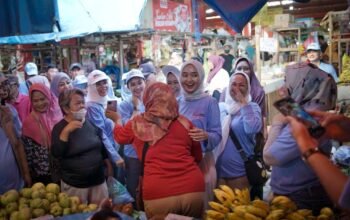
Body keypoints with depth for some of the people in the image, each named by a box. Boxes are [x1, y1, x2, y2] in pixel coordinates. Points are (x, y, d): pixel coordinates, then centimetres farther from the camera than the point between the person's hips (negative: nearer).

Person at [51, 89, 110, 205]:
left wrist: (109, 165, 17)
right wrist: (66, 131, -27)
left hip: (98, 180, 4)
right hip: (74, 184, -4)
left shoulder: (91, 123, 3)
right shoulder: (60, 128, -8)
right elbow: (56, 153, -20)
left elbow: (102, 146, 14)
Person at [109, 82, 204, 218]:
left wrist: (117, 120, 43)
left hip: (158, 194, -1)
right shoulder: (185, 123, 4)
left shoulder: (138, 123, 2)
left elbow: (120, 136, 24)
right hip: (193, 189, 2)